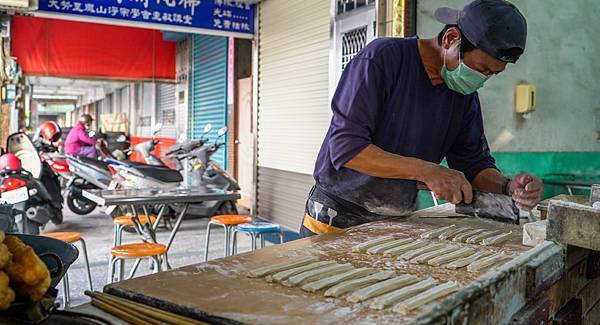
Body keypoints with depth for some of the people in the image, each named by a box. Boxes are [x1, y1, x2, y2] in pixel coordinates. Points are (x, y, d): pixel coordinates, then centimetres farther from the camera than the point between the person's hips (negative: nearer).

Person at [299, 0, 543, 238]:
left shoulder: (465, 93, 1)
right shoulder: (382, 58, -19)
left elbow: (475, 163, 4)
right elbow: (345, 147, -25)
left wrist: (508, 187, -17)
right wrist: (427, 171, -27)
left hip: (400, 221, 5)